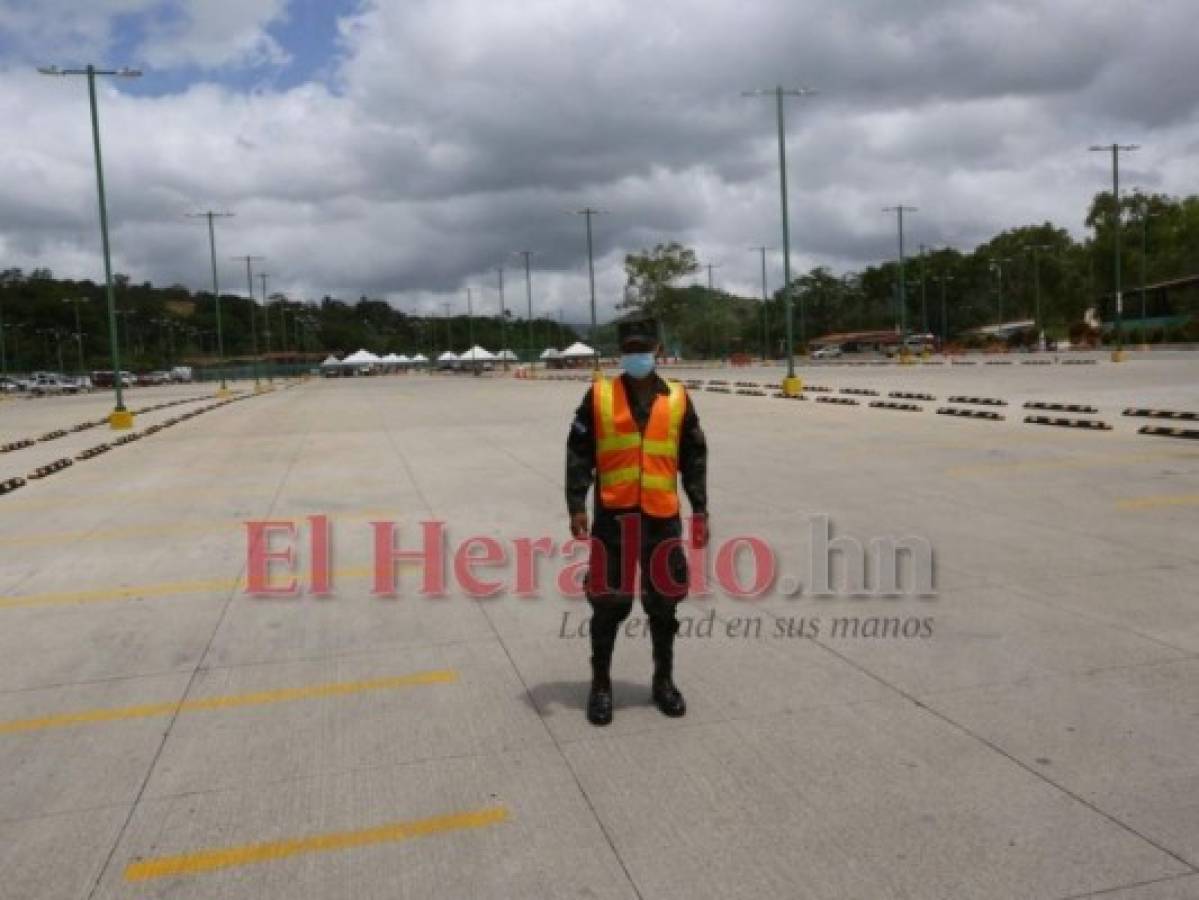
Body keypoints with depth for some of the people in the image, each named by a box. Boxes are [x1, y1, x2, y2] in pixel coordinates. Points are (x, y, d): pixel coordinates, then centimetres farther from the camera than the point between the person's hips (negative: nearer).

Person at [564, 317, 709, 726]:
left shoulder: (678, 399, 5)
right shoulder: (599, 396, 0)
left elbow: (694, 458, 9)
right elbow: (578, 454, -1)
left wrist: (699, 510, 5)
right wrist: (576, 505, -9)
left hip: (662, 517, 2)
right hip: (612, 516, -1)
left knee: (663, 603, 12)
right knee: (607, 604, 6)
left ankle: (664, 681, 29)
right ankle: (601, 684, 21)